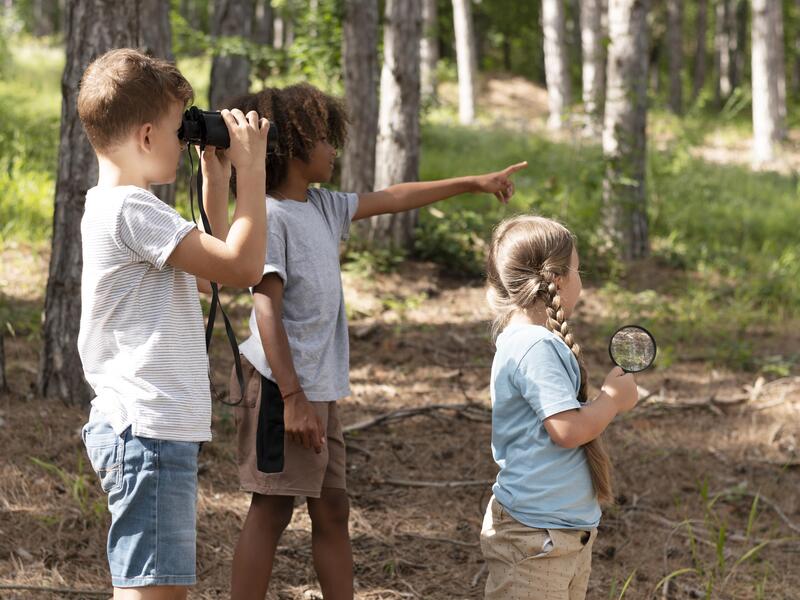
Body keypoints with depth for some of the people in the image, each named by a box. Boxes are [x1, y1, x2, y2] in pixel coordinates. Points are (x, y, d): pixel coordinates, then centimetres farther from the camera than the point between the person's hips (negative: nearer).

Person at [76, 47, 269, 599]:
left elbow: (211, 257, 28)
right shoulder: (132, 210, -16)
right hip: (149, 430, -11)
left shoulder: (117, 205, 16)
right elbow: (242, 266, -21)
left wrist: (217, 173, 21)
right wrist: (251, 168, -13)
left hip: (153, 428, 11)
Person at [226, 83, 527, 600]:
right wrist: (292, 398, -24)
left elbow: (393, 199, 25)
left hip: (321, 388, 9)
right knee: (272, 510, -5)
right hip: (281, 387, -9)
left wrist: (473, 183, 27)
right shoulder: (270, 217, -14)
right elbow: (267, 311, -19)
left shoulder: (323, 206, 13)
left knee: (332, 510, 10)